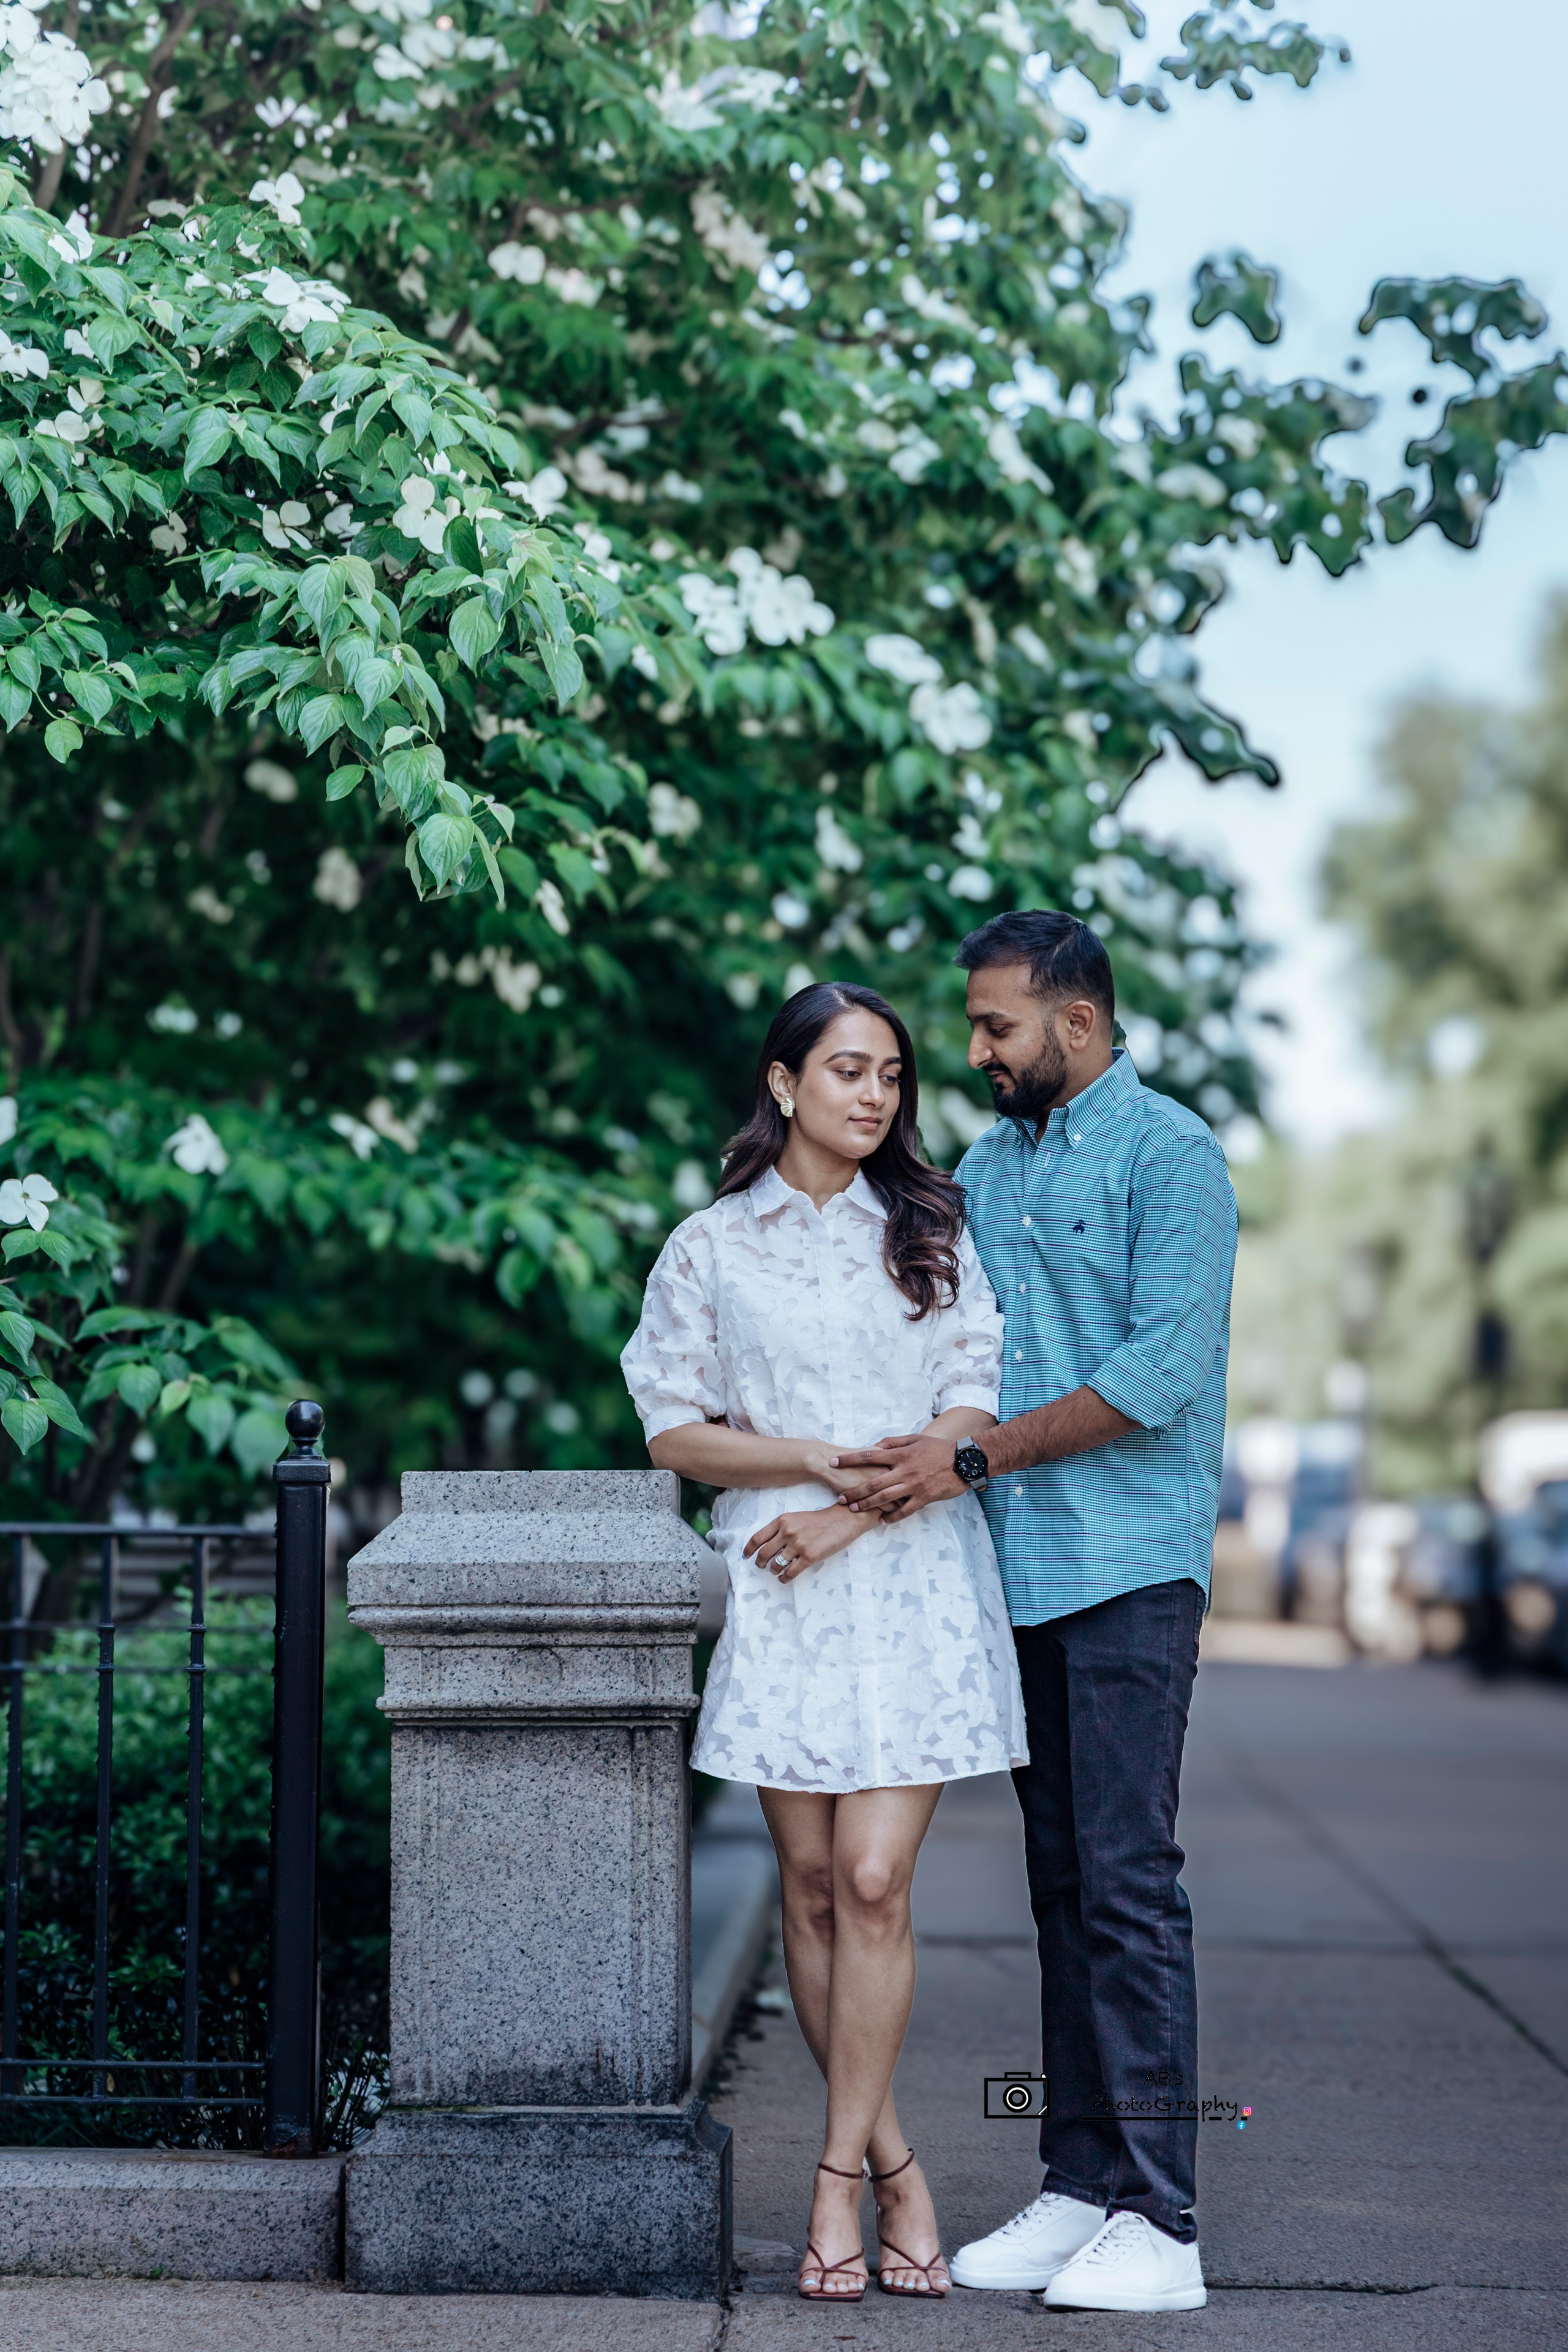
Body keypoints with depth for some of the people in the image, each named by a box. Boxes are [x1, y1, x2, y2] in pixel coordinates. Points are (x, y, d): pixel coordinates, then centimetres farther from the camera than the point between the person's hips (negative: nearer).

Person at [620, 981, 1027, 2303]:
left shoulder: (930, 1232, 9)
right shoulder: (710, 1249, 8)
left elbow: (976, 1416, 3)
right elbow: (675, 1432, 5)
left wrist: (848, 1516, -9)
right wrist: (814, 1458, -11)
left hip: (916, 1585, 0)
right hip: (778, 1596, 1)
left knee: (874, 1881, -9)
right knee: (813, 1889, 2)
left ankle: (839, 2181, 0)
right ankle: (896, 2169, 14)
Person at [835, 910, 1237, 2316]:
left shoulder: (1169, 1155, -6)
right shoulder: (985, 1169, 17)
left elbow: (1161, 1375, -15)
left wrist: (972, 1458, -14)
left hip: (1130, 1567, -7)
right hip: (1018, 1569, 7)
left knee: (1127, 1882, -9)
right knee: (1061, 1884, 9)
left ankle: (1159, 2226, -7)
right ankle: (1081, 2187, 14)